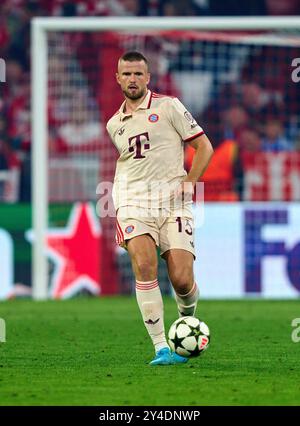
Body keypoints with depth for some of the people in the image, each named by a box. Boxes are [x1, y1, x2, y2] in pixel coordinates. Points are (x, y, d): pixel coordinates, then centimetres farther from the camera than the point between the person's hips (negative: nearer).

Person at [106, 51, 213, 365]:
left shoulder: (168, 106, 5)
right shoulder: (114, 124, 19)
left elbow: (204, 146, 6)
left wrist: (189, 183, -5)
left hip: (173, 201, -2)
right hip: (134, 202, 2)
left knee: (182, 280, -12)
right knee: (144, 266, -24)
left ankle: (187, 323, 24)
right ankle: (161, 348, -23)